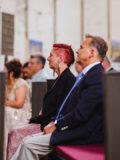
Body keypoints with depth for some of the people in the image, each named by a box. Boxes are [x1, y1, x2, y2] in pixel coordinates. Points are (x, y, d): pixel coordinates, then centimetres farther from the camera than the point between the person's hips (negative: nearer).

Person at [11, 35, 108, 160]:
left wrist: (56, 125, -12)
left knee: (29, 145, -15)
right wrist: (55, 122, 5)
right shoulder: (86, 74, 16)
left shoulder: (97, 76, -18)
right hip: (73, 128, 10)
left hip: (83, 134, -9)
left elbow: (80, 114, -23)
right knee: (27, 140, 4)